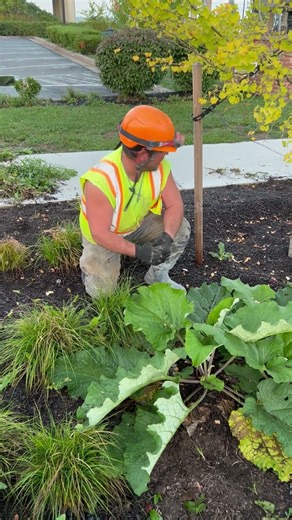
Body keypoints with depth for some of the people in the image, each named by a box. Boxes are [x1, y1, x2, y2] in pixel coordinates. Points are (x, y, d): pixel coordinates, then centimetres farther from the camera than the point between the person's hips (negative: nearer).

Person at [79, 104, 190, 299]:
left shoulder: (160, 166, -22)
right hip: (103, 236, -4)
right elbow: (101, 234, -32)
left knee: (181, 230, -16)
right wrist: (138, 251, -38)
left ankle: (158, 275, 8)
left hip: (139, 224, 4)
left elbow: (175, 205, -15)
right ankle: (90, 262, 22)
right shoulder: (101, 180, -39)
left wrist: (167, 238, -34)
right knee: (102, 292, -11)